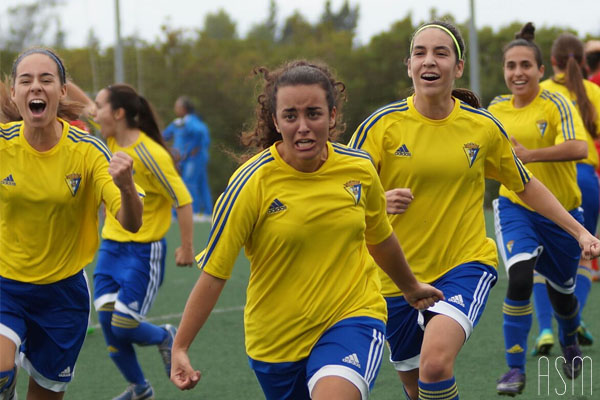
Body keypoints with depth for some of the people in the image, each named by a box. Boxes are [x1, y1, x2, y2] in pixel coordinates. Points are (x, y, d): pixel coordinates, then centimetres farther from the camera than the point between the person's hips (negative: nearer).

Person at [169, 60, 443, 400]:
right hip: (276, 339, 0)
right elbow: (214, 273, -12)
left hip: (353, 317, 0)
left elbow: (381, 238, 16)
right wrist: (180, 349, -15)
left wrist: (411, 287, 31)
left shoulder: (360, 170, -5)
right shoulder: (251, 184, -15)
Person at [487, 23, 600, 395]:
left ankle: (569, 340, 51)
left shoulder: (555, 104, -14)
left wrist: (530, 155, -34)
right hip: (514, 207, 1)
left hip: (560, 211, -1)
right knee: (520, 277, -24)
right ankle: (515, 369, -16)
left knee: (561, 290, 16)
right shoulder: (496, 109, 0)